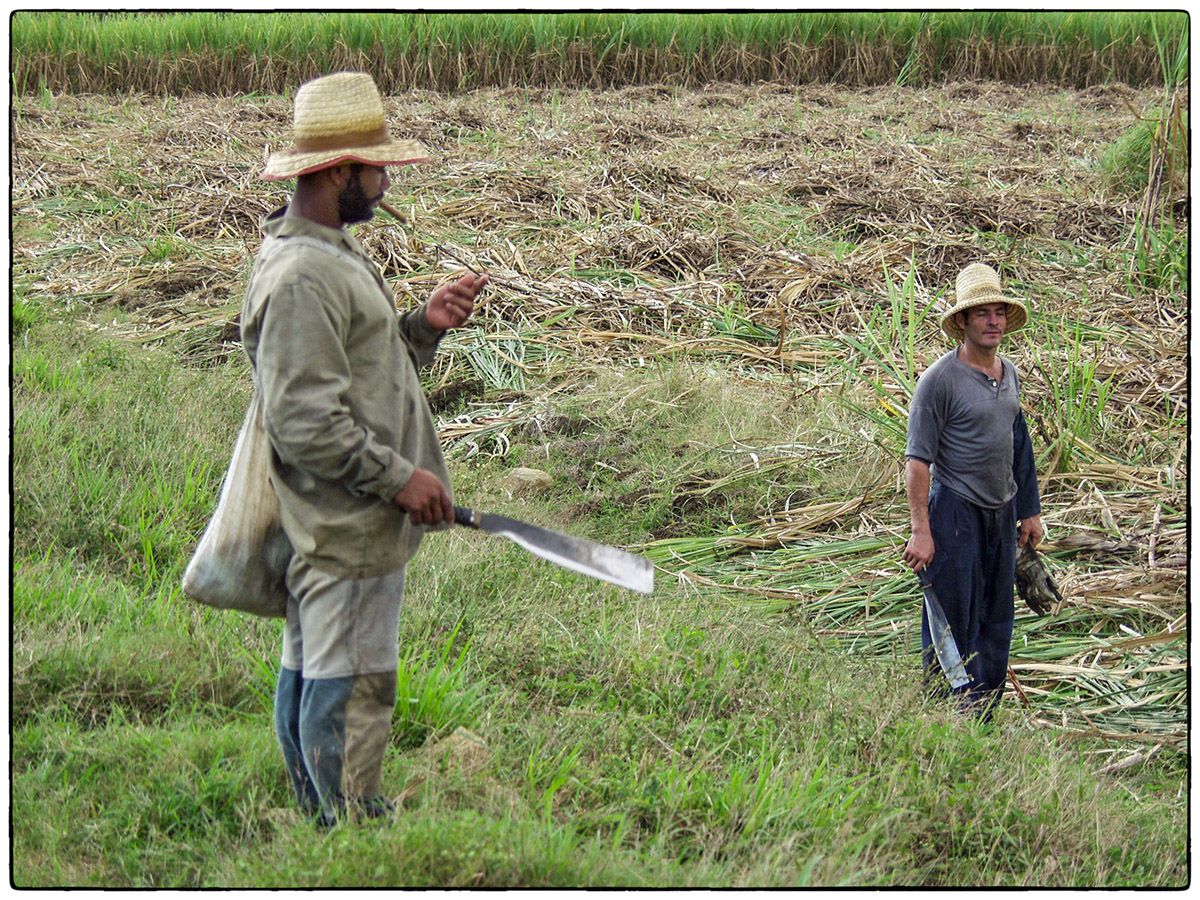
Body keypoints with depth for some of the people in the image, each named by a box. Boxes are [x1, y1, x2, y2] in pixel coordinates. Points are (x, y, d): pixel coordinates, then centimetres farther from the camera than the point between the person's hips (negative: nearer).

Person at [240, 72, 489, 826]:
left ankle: (321, 819, 26)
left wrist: (424, 326, 6)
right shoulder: (301, 276, -20)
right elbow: (304, 420, -24)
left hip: (350, 517, 11)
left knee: (310, 672, 17)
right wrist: (399, 476, -19)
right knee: (348, 684, -4)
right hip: (346, 527, -11)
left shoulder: (336, 252, 14)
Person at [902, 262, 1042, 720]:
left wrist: (1029, 511, 21)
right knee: (953, 620, -4)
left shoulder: (1010, 374, 10)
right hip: (955, 511, -7)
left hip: (1001, 512, 7)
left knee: (997, 619, 11)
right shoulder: (940, 379, -13)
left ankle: (986, 709, 22)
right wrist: (921, 530, -18)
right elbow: (918, 460, -14)